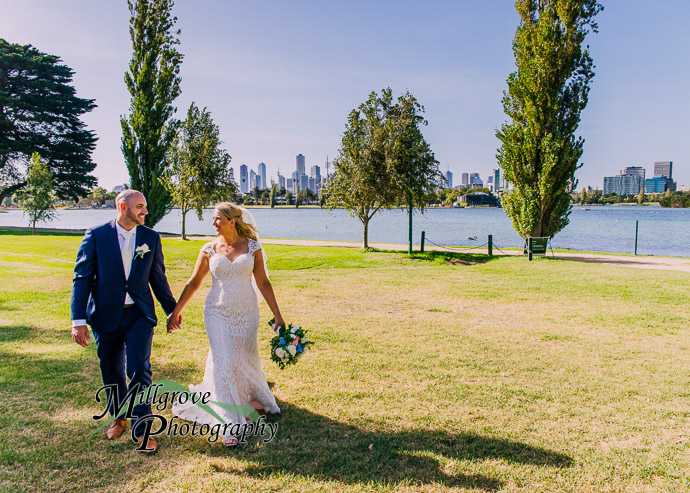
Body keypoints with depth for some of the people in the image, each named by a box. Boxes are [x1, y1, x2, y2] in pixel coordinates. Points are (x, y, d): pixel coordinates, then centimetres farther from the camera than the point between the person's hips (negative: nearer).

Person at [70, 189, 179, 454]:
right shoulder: (96, 236, -4)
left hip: (139, 315, 0)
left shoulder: (151, 238, 2)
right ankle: (118, 417, 38)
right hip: (105, 315, 0)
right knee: (112, 373, 13)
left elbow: (158, 278, 10)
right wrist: (78, 320, -10)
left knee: (139, 370, -8)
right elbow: (82, 278, -4)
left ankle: (141, 429, 7)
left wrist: (172, 309, 14)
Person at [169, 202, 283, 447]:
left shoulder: (252, 247, -3)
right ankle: (229, 424, 2)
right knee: (223, 362, -6)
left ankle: (253, 396, 46)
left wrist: (277, 315, 0)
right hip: (218, 313, 0)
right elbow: (193, 283, 5)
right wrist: (175, 312, 5)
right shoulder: (209, 249, -1)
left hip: (246, 312, 0)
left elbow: (263, 283, 1)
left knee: (246, 359, 13)